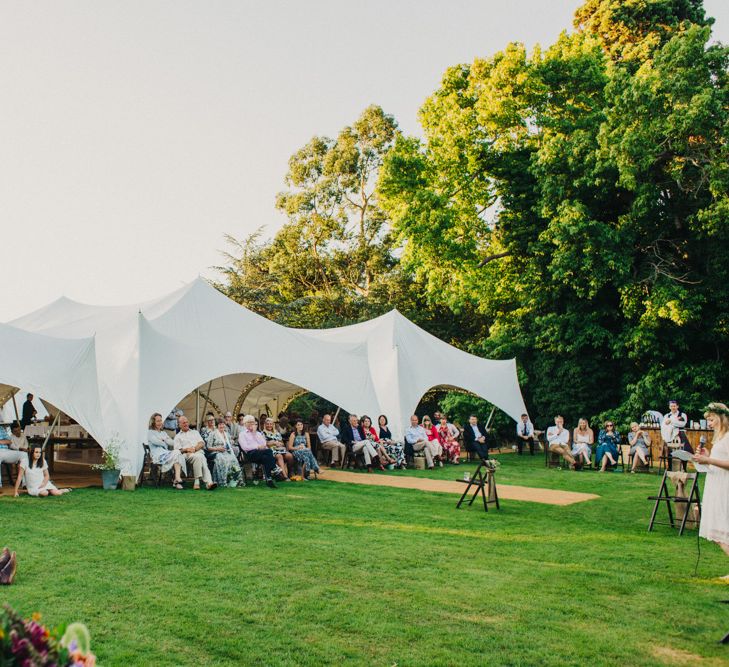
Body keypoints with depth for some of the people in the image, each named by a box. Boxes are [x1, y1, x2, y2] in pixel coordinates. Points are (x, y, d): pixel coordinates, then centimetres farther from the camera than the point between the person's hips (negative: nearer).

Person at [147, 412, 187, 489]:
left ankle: (176, 480, -41)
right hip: (157, 456, -5)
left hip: (167, 453, 5)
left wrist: (164, 440, 3)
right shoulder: (150, 432, 12)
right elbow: (155, 441, -8)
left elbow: (172, 443, 17)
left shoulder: (163, 432, 30)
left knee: (178, 453, -31)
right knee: (176, 453, -32)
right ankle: (177, 478, -33)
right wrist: (165, 444, 5)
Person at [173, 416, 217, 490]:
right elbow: (177, 450, 10)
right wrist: (186, 449, -10)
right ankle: (208, 482, -45)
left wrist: (195, 448, -5)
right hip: (186, 454, -2)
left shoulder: (195, 432, 31)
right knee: (198, 457, -37)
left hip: (199, 451, 2)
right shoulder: (178, 437, 25)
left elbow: (202, 443, 16)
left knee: (200, 457, -37)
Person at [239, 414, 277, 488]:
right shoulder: (242, 434, 15)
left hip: (262, 452, 4)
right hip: (251, 453, -4)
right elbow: (245, 447, -2)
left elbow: (264, 443, 12)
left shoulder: (258, 433, 30)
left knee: (266, 458, -36)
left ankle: (269, 479, -40)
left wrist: (255, 433, 7)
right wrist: (257, 447, -10)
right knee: (269, 451, -34)